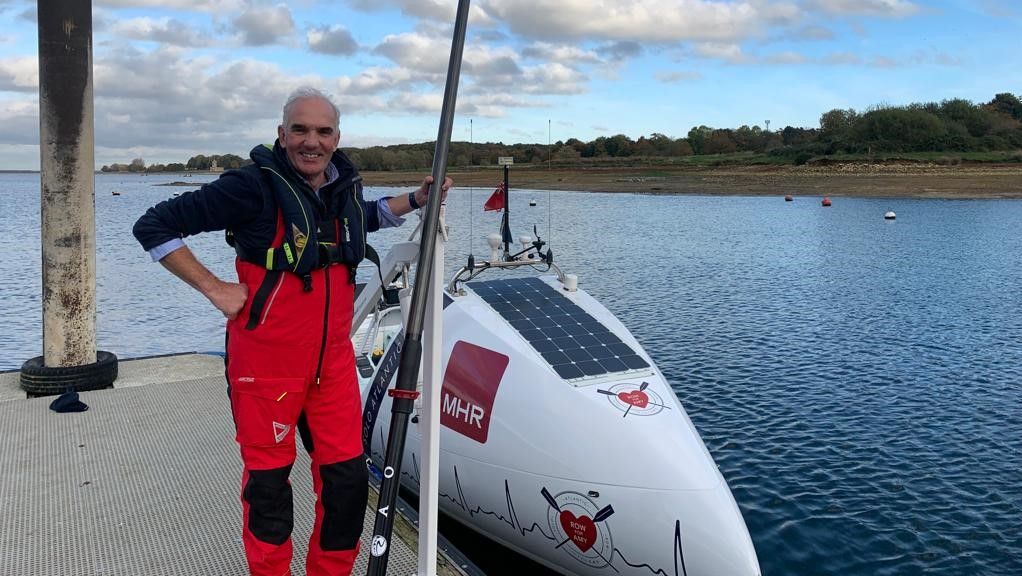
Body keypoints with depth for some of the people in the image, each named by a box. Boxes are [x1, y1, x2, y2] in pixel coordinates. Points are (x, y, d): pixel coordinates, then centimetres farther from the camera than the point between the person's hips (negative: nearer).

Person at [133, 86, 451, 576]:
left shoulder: (345, 184, 6)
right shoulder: (254, 185, -14)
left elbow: (365, 216, 31)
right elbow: (153, 226, -11)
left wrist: (415, 200, 16)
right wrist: (215, 288, -14)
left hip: (333, 360, 5)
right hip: (266, 361, -5)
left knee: (347, 478, 8)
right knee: (268, 482, 9)